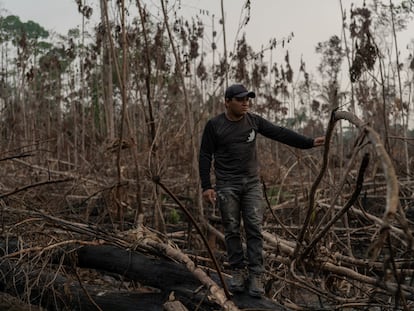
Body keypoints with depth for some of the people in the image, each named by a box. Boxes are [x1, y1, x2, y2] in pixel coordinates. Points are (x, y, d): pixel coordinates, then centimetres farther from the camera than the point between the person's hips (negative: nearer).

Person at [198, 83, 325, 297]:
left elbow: (280, 133, -1)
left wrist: (309, 143, -9)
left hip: (252, 183, 2)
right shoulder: (214, 125, -5)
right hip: (227, 185, -2)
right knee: (232, 230, 3)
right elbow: (205, 156, -3)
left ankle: (256, 275, 2)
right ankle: (238, 271, 16)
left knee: (254, 229, -3)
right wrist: (206, 186, -9)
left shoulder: (254, 121, 3)